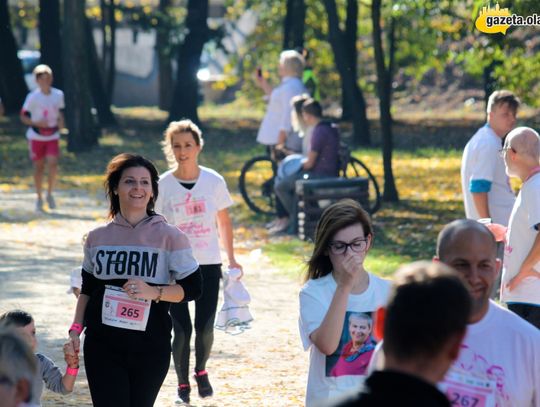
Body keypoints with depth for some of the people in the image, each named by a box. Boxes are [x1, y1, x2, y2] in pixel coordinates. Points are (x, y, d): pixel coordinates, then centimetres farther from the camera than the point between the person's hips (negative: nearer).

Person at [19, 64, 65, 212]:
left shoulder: (58, 95, -2)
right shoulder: (33, 97, -12)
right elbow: (23, 117, -7)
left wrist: (61, 122, -4)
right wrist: (37, 123, -22)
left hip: (53, 136, 2)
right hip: (36, 136, -2)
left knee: (53, 164, -13)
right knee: (39, 167, 6)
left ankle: (50, 194, 9)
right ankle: (39, 197, 23)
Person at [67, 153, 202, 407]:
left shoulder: (169, 237, -3)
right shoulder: (97, 238, 7)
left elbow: (193, 288, -4)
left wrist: (153, 292, -19)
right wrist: (76, 329, 4)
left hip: (150, 347, -1)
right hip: (103, 346, 2)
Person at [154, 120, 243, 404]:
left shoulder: (213, 181, -2)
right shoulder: (163, 186, -6)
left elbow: (224, 222, 8)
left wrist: (231, 259, 10)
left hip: (208, 265, 1)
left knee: (205, 327, 1)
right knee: (182, 328, -2)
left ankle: (201, 372, 29)